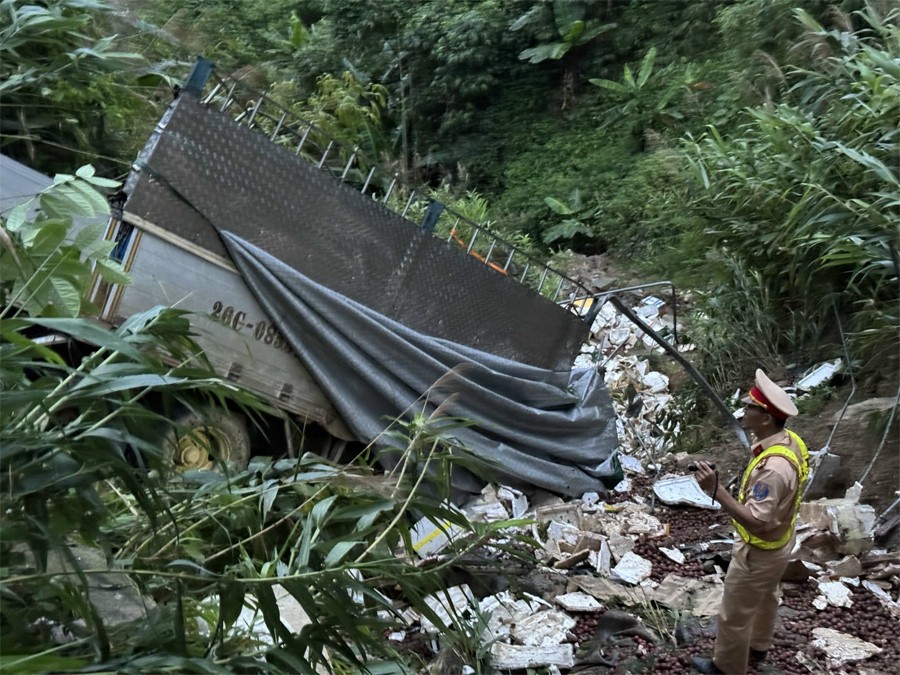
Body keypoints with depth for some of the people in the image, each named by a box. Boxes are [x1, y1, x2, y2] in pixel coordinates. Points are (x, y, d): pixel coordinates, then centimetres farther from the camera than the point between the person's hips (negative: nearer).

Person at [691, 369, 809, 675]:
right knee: (765, 598, 32)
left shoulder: (773, 467, -41)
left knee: (735, 614, 13)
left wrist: (716, 490, -45)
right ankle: (757, 647, 56)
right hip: (778, 541, 10)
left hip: (759, 552, -9)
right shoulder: (790, 441, -11)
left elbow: (755, 521, -40)